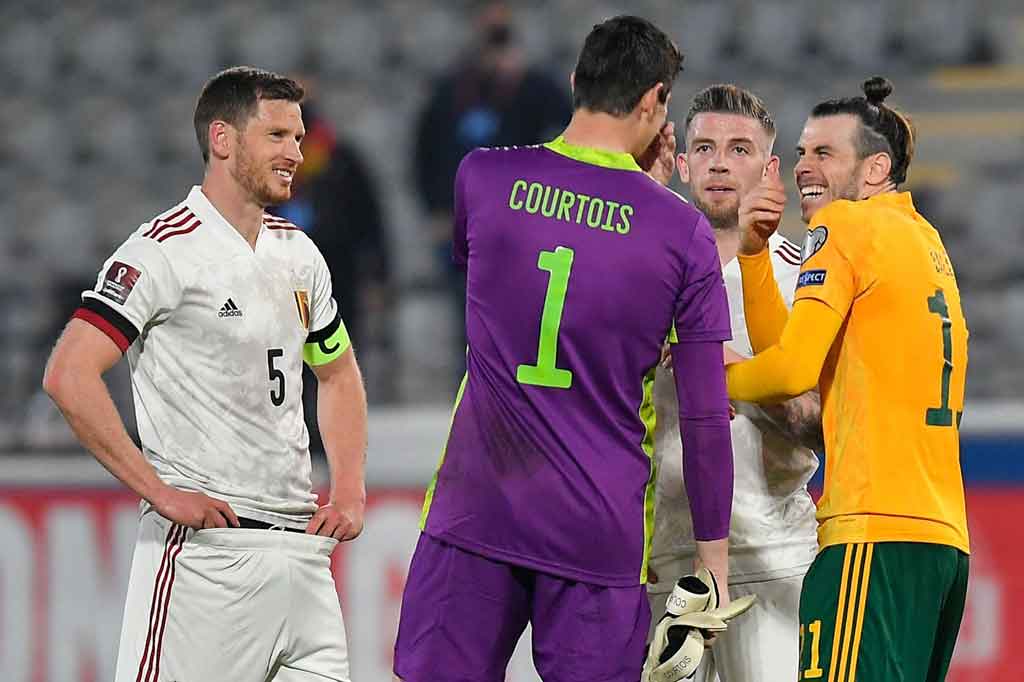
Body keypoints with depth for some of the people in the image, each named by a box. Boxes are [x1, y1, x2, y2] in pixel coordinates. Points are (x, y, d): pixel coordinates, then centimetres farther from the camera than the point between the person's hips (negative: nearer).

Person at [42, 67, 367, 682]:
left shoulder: (298, 254, 15)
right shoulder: (166, 251, -9)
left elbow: (337, 373, 29)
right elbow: (69, 375, -17)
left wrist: (350, 491, 14)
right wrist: (160, 492, -17)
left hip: (302, 548, 7)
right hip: (205, 545, -7)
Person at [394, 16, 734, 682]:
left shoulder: (482, 177, 1)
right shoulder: (684, 231, -3)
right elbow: (706, 419, -2)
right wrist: (715, 557, 8)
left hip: (472, 515, 1)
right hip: (602, 533, -1)